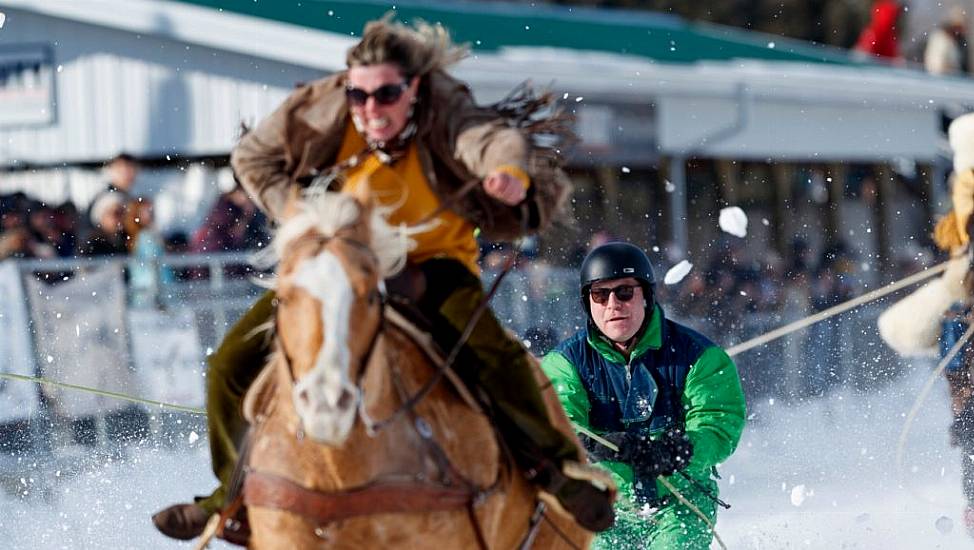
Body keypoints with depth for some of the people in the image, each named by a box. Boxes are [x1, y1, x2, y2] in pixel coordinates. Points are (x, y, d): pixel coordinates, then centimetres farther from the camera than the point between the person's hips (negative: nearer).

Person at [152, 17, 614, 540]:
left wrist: (514, 173, -70)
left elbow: (494, 141, -46)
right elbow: (252, 156, 0)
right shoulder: (322, 108, -16)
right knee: (232, 362, -5)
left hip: (432, 265, -3)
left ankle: (557, 466, -10)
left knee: (493, 353, -31)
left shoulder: (445, 116, -24)